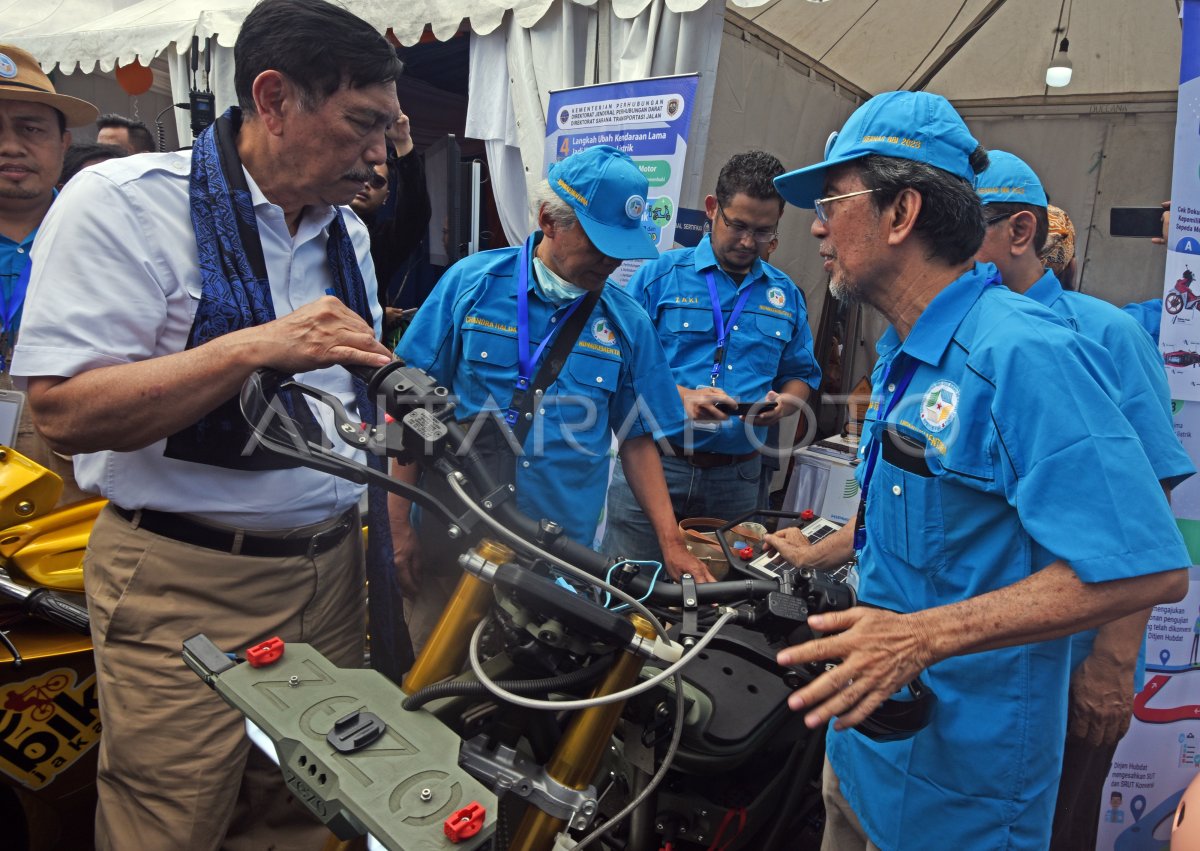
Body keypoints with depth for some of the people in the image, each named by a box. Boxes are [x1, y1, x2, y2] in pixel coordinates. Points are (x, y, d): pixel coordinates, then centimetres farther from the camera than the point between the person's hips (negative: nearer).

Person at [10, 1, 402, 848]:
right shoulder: (121, 203, -10)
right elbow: (64, 412, -17)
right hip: (185, 589, -5)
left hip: (330, 572, 6)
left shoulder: (347, 234, 10)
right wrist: (257, 347, -27)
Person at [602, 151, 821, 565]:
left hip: (737, 478, 4)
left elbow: (802, 374, 17)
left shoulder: (786, 295, 11)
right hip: (655, 462, -3)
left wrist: (783, 403, -5)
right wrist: (681, 397, -20)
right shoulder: (660, 276, -1)